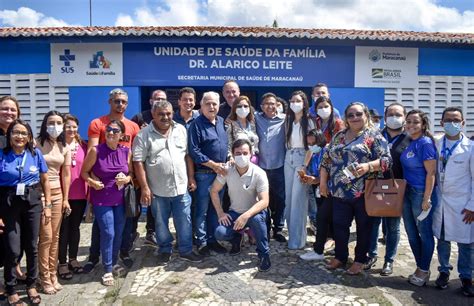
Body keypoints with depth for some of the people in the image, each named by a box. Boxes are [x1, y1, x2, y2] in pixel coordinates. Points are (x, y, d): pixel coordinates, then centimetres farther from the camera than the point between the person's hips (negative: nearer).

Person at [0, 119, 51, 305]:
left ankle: (31, 285, 28)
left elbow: (45, 181, 7)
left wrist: (47, 205, 3)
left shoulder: (35, 153, 1)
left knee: (32, 246, 10)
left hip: (33, 202, 2)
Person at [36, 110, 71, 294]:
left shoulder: (65, 147, 8)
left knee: (55, 237, 9)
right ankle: (45, 278, 10)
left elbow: (66, 174, 8)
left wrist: (65, 198, 7)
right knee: (46, 236, -4)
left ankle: (53, 275, 20)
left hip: (57, 194, 5)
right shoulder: (36, 144, -7)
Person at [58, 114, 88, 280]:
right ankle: (62, 263, 19)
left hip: (80, 194, 4)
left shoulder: (83, 145, 5)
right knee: (63, 228, 6)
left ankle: (73, 259, 29)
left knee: (75, 227, 15)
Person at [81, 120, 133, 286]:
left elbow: (131, 173, 8)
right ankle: (108, 270, 12)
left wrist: (127, 179, -13)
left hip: (120, 199, 4)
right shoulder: (96, 151, -11)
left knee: (119, 233, 12)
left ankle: (114, 263, 34)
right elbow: (84, 171, -3)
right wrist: (92, 182, -21)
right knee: (108, 233, -5)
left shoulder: (127, 152, -2)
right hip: (101, 199, -3)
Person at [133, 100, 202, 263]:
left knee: (184, 221, 10)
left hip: (181, 187, 2)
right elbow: (138, 162, -10)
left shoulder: (181, 130, 4)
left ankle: (186, 250, 27)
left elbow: (188, 155, 9)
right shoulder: (144, 135, -8)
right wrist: (145, 188, -13)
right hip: (158, 190, -2)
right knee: (161, 223, 14)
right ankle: (165, 250, 33)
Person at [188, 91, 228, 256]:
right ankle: (202, 242, 14)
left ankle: (213, 239, 25)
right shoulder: (196, 124, -9)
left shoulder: (222, 122, 11)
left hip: (221, 173, 6)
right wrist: (213, 164, -16)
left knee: (216, 208, 13)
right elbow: (193, 151, -16)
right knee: (202, 209, 2)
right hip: (204, 173, -6)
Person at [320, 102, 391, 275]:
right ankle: (340, 257, 28)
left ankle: (360, 260, 24)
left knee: (363, 226, 9)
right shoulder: (338, 136, 12)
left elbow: (386, 160, -11)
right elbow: (326, 160, 15)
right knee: (339, 225, 11)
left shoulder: (374, 135, -4)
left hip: (364, 192, -4)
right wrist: (323, 182, 9)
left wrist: (368, 166, -26)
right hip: (339, 191, 5)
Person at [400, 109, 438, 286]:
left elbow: (431, 172, -15)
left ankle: (424, 271, 20)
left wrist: (427, 198, -17)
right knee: (411, 233, 15)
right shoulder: (407, 143, 8)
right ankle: (420, 268, 30)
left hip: (421, 193, -8)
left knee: (425, 233, 6)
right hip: (407, 192, 8)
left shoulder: (425, 143, -13)